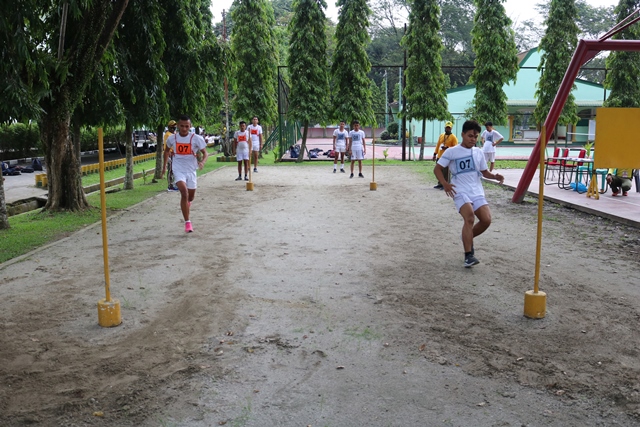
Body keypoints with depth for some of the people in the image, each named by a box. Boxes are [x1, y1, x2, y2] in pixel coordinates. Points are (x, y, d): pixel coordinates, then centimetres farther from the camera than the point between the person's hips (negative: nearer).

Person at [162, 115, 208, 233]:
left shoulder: (196, 138, -11)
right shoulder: (172, 138, -3)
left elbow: (205, 153, -8)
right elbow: (167, 150, 16)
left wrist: (202, 162, -29)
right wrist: (164, 165, 16)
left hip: (191, 170, 1)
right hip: (178, 170, -1)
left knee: (191, 197, 14)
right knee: (184, 193, -21)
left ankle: (187, 203, 53)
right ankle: (187, 222, -14)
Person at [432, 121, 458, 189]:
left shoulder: (453, 137, -6)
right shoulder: (441, 135, 13)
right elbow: (438, 145, 17)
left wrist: (447, 148, -23)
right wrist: (435, 154, 13)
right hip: (439, 157, 7)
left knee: (446, 172, -5)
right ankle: (440, 184, 24)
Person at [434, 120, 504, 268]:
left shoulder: (478, 152, 12)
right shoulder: (452, 152, -2)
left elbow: (484, 172, 20)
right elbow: (437, 168, 0)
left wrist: (495, 176, -2)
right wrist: (445, 184, -15)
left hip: (477, 192, 5)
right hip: (460, 192, -5)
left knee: (486, 220, -10)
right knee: (469, 218, -26)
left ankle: (467, 238, 20)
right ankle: (468, 255, -22)